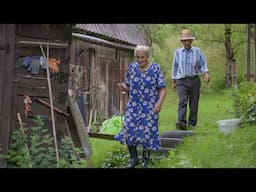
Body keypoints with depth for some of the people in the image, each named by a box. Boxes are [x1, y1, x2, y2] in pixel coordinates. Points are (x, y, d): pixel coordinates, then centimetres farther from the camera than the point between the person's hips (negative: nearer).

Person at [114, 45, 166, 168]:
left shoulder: (156, 69, -3)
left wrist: (159, 102, -18)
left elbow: (162, 88, -4)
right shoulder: (132, 67, 4)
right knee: (129, 130, -9)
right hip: (133, 106, 2)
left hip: (150, 107, -2)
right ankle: (133, 158, 8)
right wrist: (123, 87, -12)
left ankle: (145, 160, 19)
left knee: (147, 131, -1)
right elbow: (128, 86, 11)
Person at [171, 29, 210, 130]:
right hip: (181, 81, -1)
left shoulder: (198, 51, 7)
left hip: (194, 80, 1)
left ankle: (192, 123, 15)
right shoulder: (177, 52, 10)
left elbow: (203, 63, 3)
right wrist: (173, 81, 13)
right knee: (182, 102, -16)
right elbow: (174, 67, 14)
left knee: (194, 103, 4)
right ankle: (182, 123, -28)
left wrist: (206, 73, -17)